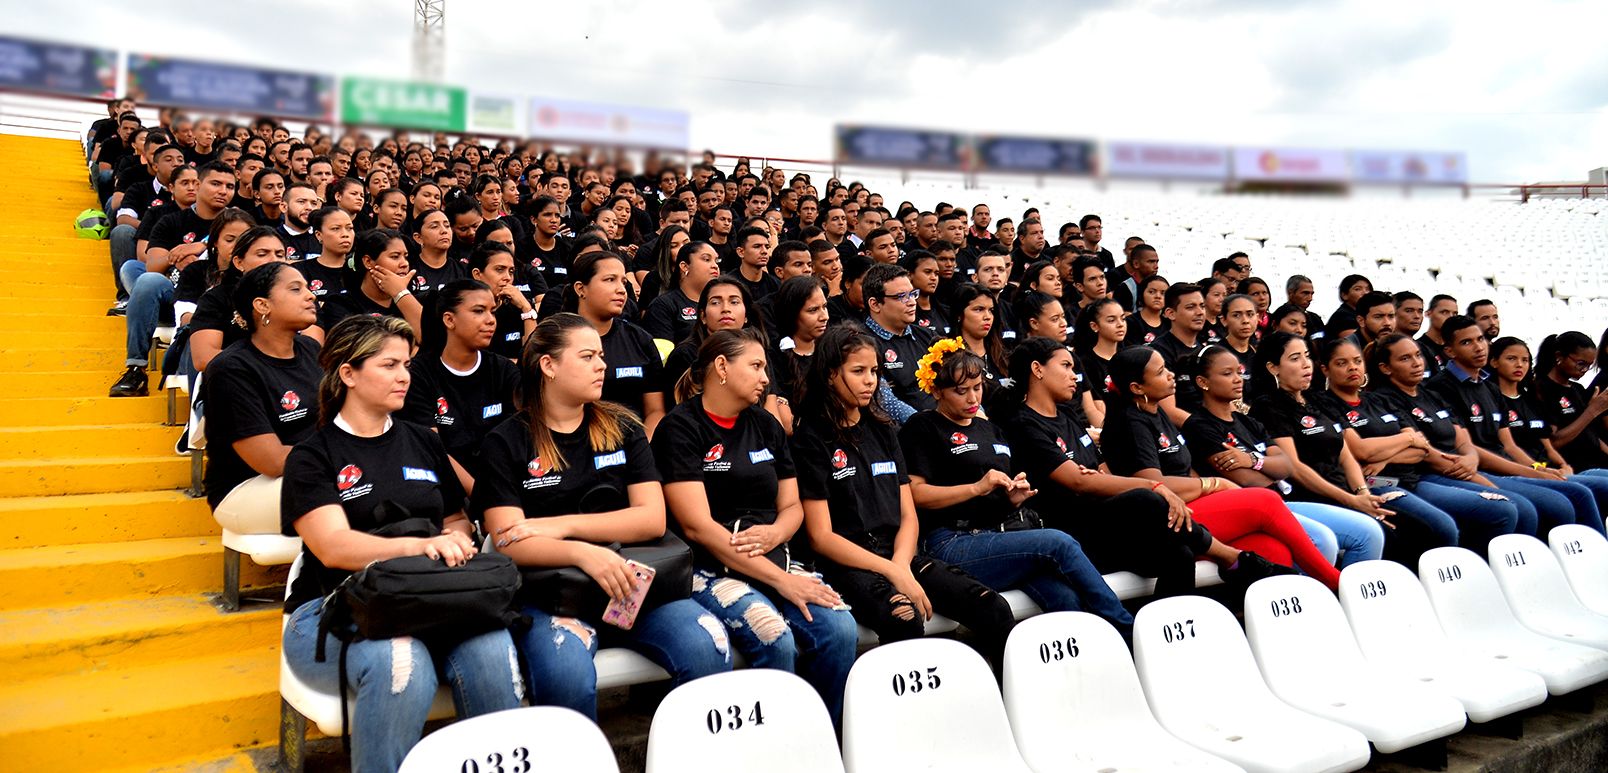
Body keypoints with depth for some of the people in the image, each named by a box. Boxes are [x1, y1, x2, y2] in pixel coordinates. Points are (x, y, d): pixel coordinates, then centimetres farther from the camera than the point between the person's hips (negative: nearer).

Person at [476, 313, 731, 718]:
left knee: (708, 648, -25)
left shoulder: (623, 428, 13)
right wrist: (583, 552, -25)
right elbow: (508, 543, -7)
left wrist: (563, 525, -8)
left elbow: (652, 519, 2)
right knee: (566, 676, -34)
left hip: (629, 577, 3)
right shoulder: (505, 443, 4)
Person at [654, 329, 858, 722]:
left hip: (776, 561, 6)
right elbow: (697, 526, -12)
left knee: (841, 629, -20)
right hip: (712, 570, -5)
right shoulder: (681, 427, -3)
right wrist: (782, 581, -15)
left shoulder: (765, 425, 16)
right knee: (775, 640, -30)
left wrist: (775, 533, -7)